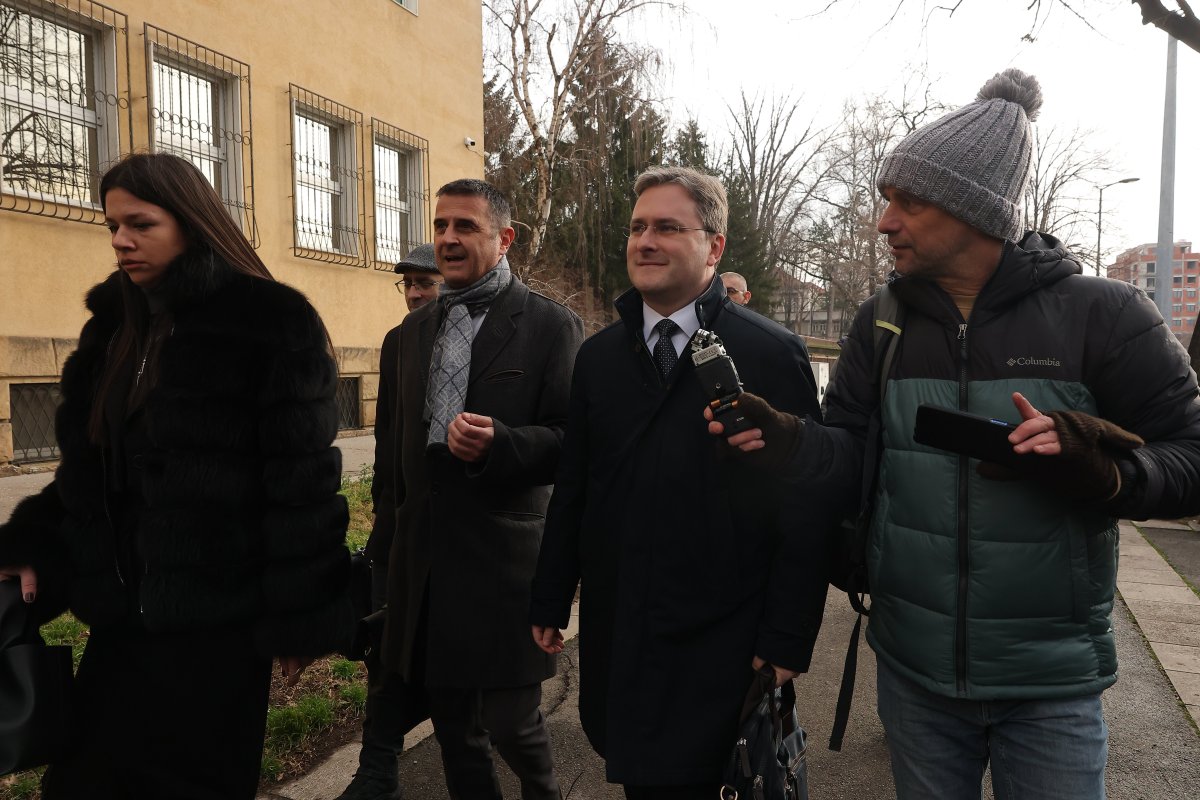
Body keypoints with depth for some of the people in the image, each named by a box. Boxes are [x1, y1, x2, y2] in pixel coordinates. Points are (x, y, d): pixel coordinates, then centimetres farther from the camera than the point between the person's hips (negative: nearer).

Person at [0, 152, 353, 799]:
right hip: (123, 613, 7)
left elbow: (301, 484, -14)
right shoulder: (114, 324, 10)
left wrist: (298, 620, -13)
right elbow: (87, 466, 15)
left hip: (216, 617, -6)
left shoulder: (269, 323, -12)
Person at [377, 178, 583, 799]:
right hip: (424, 555, 6)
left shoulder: (552, 326, -6)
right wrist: (390, 516, 20)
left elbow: (574, 441, -10)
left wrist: (499, 444, -25)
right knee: (452, 725, 17)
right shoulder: (416, 328, 13)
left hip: (504, 558, -5)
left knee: (511, 722, 3)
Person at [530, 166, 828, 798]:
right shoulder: (598, 356, 6)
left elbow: (803, 509, -8)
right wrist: (550, 602, 9)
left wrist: (788, 638, -10)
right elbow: (572, 489, 9)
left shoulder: (774, 355, -7)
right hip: (614, 633, 4)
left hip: (719, 644, -4)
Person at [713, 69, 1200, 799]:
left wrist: (1089, 459, -28)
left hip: (1051, 683, -3)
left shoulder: (1099, 315, -11)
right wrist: (782, 438, -23)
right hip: (912, 669, 3)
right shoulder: (882, 324, 0)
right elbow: (852, 455, -2)